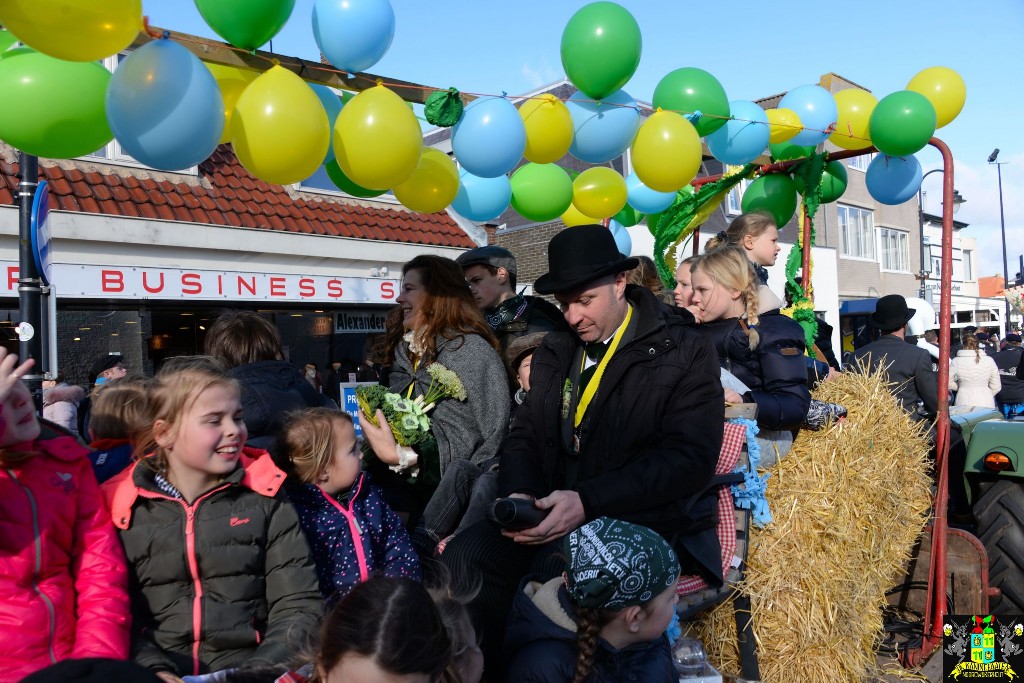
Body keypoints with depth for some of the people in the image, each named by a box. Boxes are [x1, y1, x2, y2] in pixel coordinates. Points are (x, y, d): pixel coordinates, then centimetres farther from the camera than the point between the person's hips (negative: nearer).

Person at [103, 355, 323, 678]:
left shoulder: (264, 497, 2)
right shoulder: (125, 509, 3)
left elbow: (298, 606, 1)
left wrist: (261, 670, -13)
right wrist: (153, 669, -13)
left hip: (247, 665, 0)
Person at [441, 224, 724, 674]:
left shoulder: (684, 353, -4)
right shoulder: (555, 351, 14)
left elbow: (688, 460, -13)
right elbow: (524, 436, 15)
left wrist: (588, 502, -23)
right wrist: (519, 494, -8)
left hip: (648, 524, -5)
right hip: (552, 517, 5)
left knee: (554, 573, -33)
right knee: (463, 557, -20)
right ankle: (485, 671, -1)